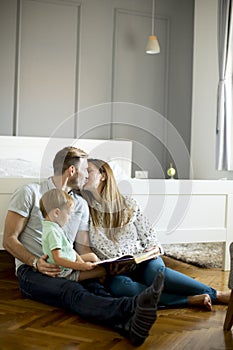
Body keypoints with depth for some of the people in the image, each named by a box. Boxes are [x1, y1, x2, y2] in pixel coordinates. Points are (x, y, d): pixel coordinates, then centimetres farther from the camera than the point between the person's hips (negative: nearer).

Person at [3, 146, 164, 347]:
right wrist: (36, 262, -20)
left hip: (67, 270, 5)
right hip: (32, 270, -5)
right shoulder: (30, 193, 0)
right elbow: (9, 240, -3)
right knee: (73, 292, -37)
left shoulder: (81, 204, 17)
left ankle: (127, 325, -61)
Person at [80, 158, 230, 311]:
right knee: (119, 286, -34)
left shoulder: (128, 204, 5)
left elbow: (149, 234, 9)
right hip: (116, 272, -1)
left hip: (144, 260, 1)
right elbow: (83, 250, 2)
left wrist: (154, 248, -10)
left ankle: (219, 295, -29)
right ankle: (192, 300, -34)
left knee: (155, 271, -33)